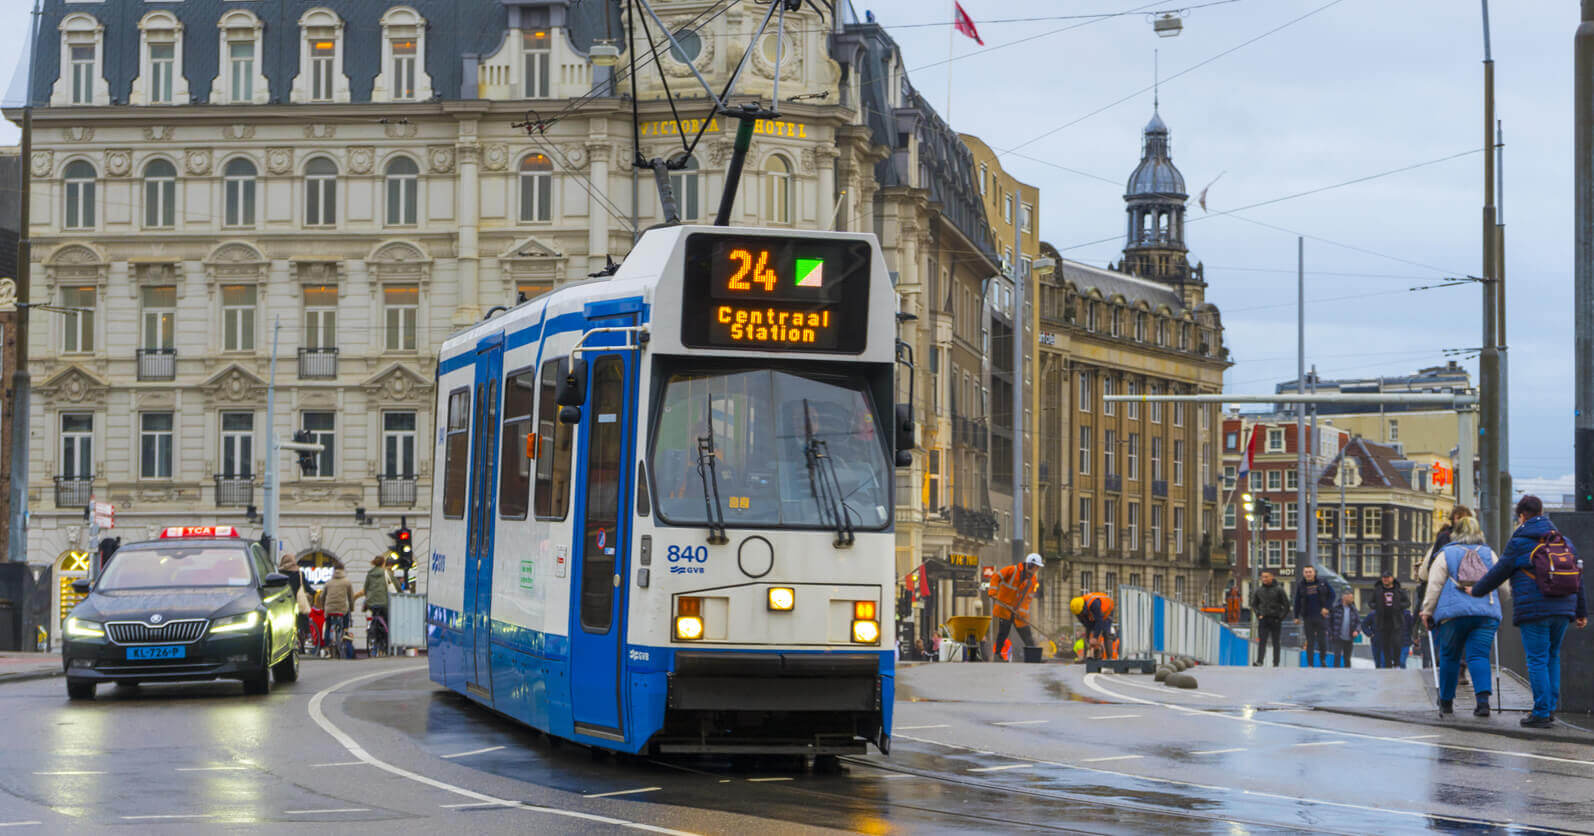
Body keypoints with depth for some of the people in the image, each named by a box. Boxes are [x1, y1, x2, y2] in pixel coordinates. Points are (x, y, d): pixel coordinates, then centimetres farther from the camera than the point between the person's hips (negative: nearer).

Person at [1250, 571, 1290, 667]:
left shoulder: (1278, 589, -4)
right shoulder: (1258, 590, 6)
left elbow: (1286, 604, 0)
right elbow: (1254, 604, 19)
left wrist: (1281, 616, -6)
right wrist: (1258, 614, 5)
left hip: (1275, 620, -2)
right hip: (1263, 619, 2)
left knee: (1276, 642, 5)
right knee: (1262, 641, -9)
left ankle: (1276, 662, 9)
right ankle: (1259, 661, -17)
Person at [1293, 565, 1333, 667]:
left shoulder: (1322, 583, 1)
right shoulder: (1301, 586, 4)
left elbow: (1332, 594, 6)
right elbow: (1297, 602, 8)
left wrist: (1326, 607, -4)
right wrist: (1296, 617, 6)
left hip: (1321, 616, -1)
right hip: (1308, 618, 1)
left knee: (1322, 640, 0)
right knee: (1310, 642, 1)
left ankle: (1322, 660, 24)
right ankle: (1310, 664, 4)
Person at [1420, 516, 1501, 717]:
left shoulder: (1446, 554, 7)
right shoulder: (1489, 554, 15)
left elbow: (1434, 586, 1)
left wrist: (1427, 612, 6)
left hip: (1453, 613, -2)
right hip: (1487, 612, 2)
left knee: (1449, 657, 11)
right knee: (1479, 656, -3)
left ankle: (1446, 701, 19)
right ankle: (1483, 699, -23)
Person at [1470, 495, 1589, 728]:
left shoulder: (1519, 543, -3)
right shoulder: (1564, 541, 14)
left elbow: (1497, 574, 3)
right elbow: (1577, 578, 18)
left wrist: (1476, 591, 19)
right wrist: (1581, 612, 25)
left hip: (1534, 611, -6)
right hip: (1562, 611, 6)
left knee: (1537, 660, -3)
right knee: (1552, 657, 17)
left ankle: (1542, 713, -5)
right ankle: (1551, 708, 14)